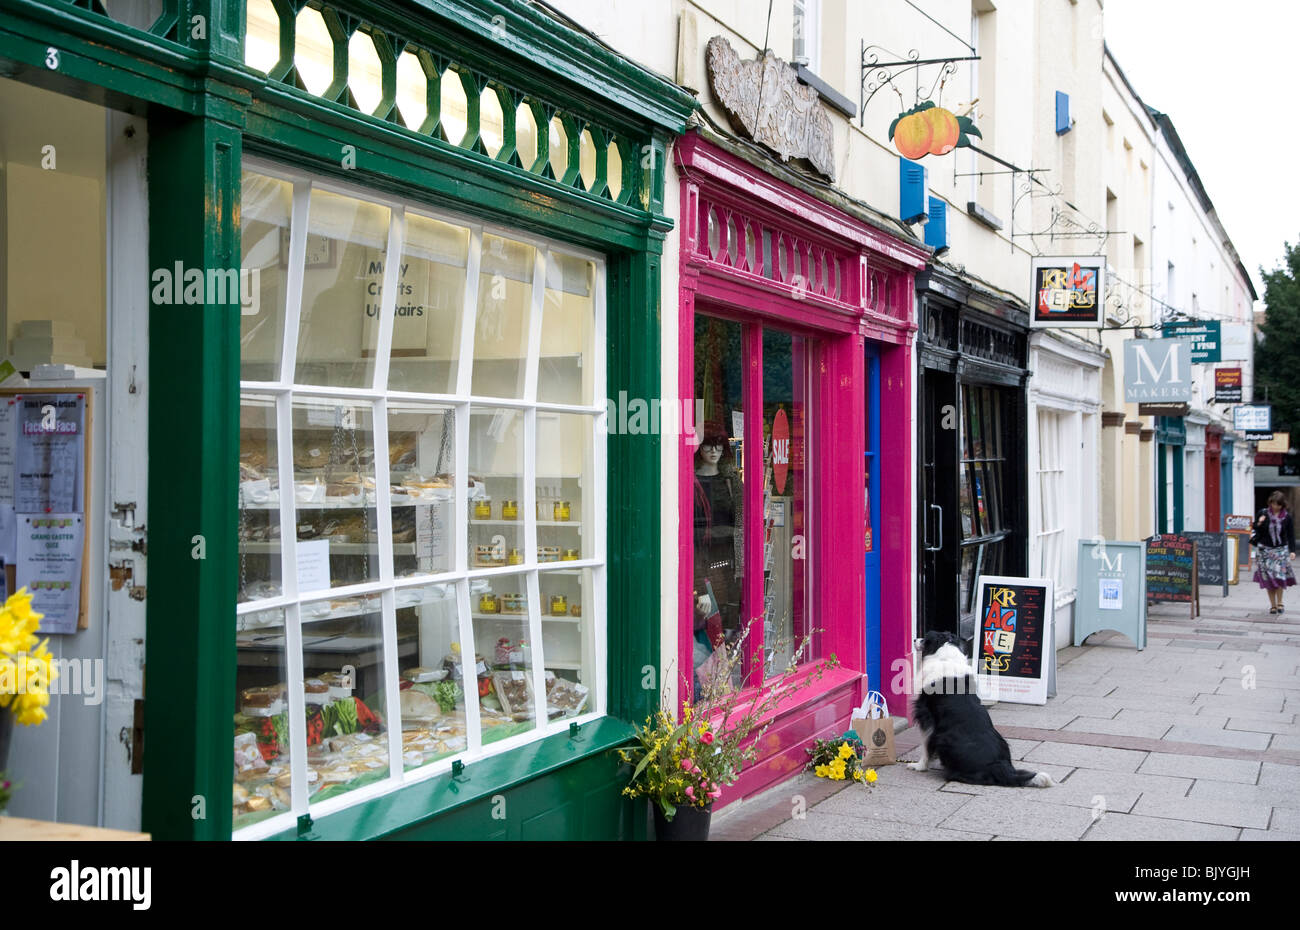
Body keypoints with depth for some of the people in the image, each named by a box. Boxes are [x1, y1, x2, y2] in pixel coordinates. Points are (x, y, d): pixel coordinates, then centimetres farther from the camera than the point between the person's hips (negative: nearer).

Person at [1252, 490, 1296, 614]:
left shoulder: (1287, 517, -1)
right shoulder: (1263, 513, -2)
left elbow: (1291, 535, 2)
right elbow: (1258, 532, 5)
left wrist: (1292, 551, -6)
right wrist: (1259, 524, -16)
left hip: (1281, 549, -1)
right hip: (1265, 549, 1)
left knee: (1279, 576, -10)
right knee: (1268, 578, 1)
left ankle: (1279, 603, 4)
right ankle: (1273, 605, 9)